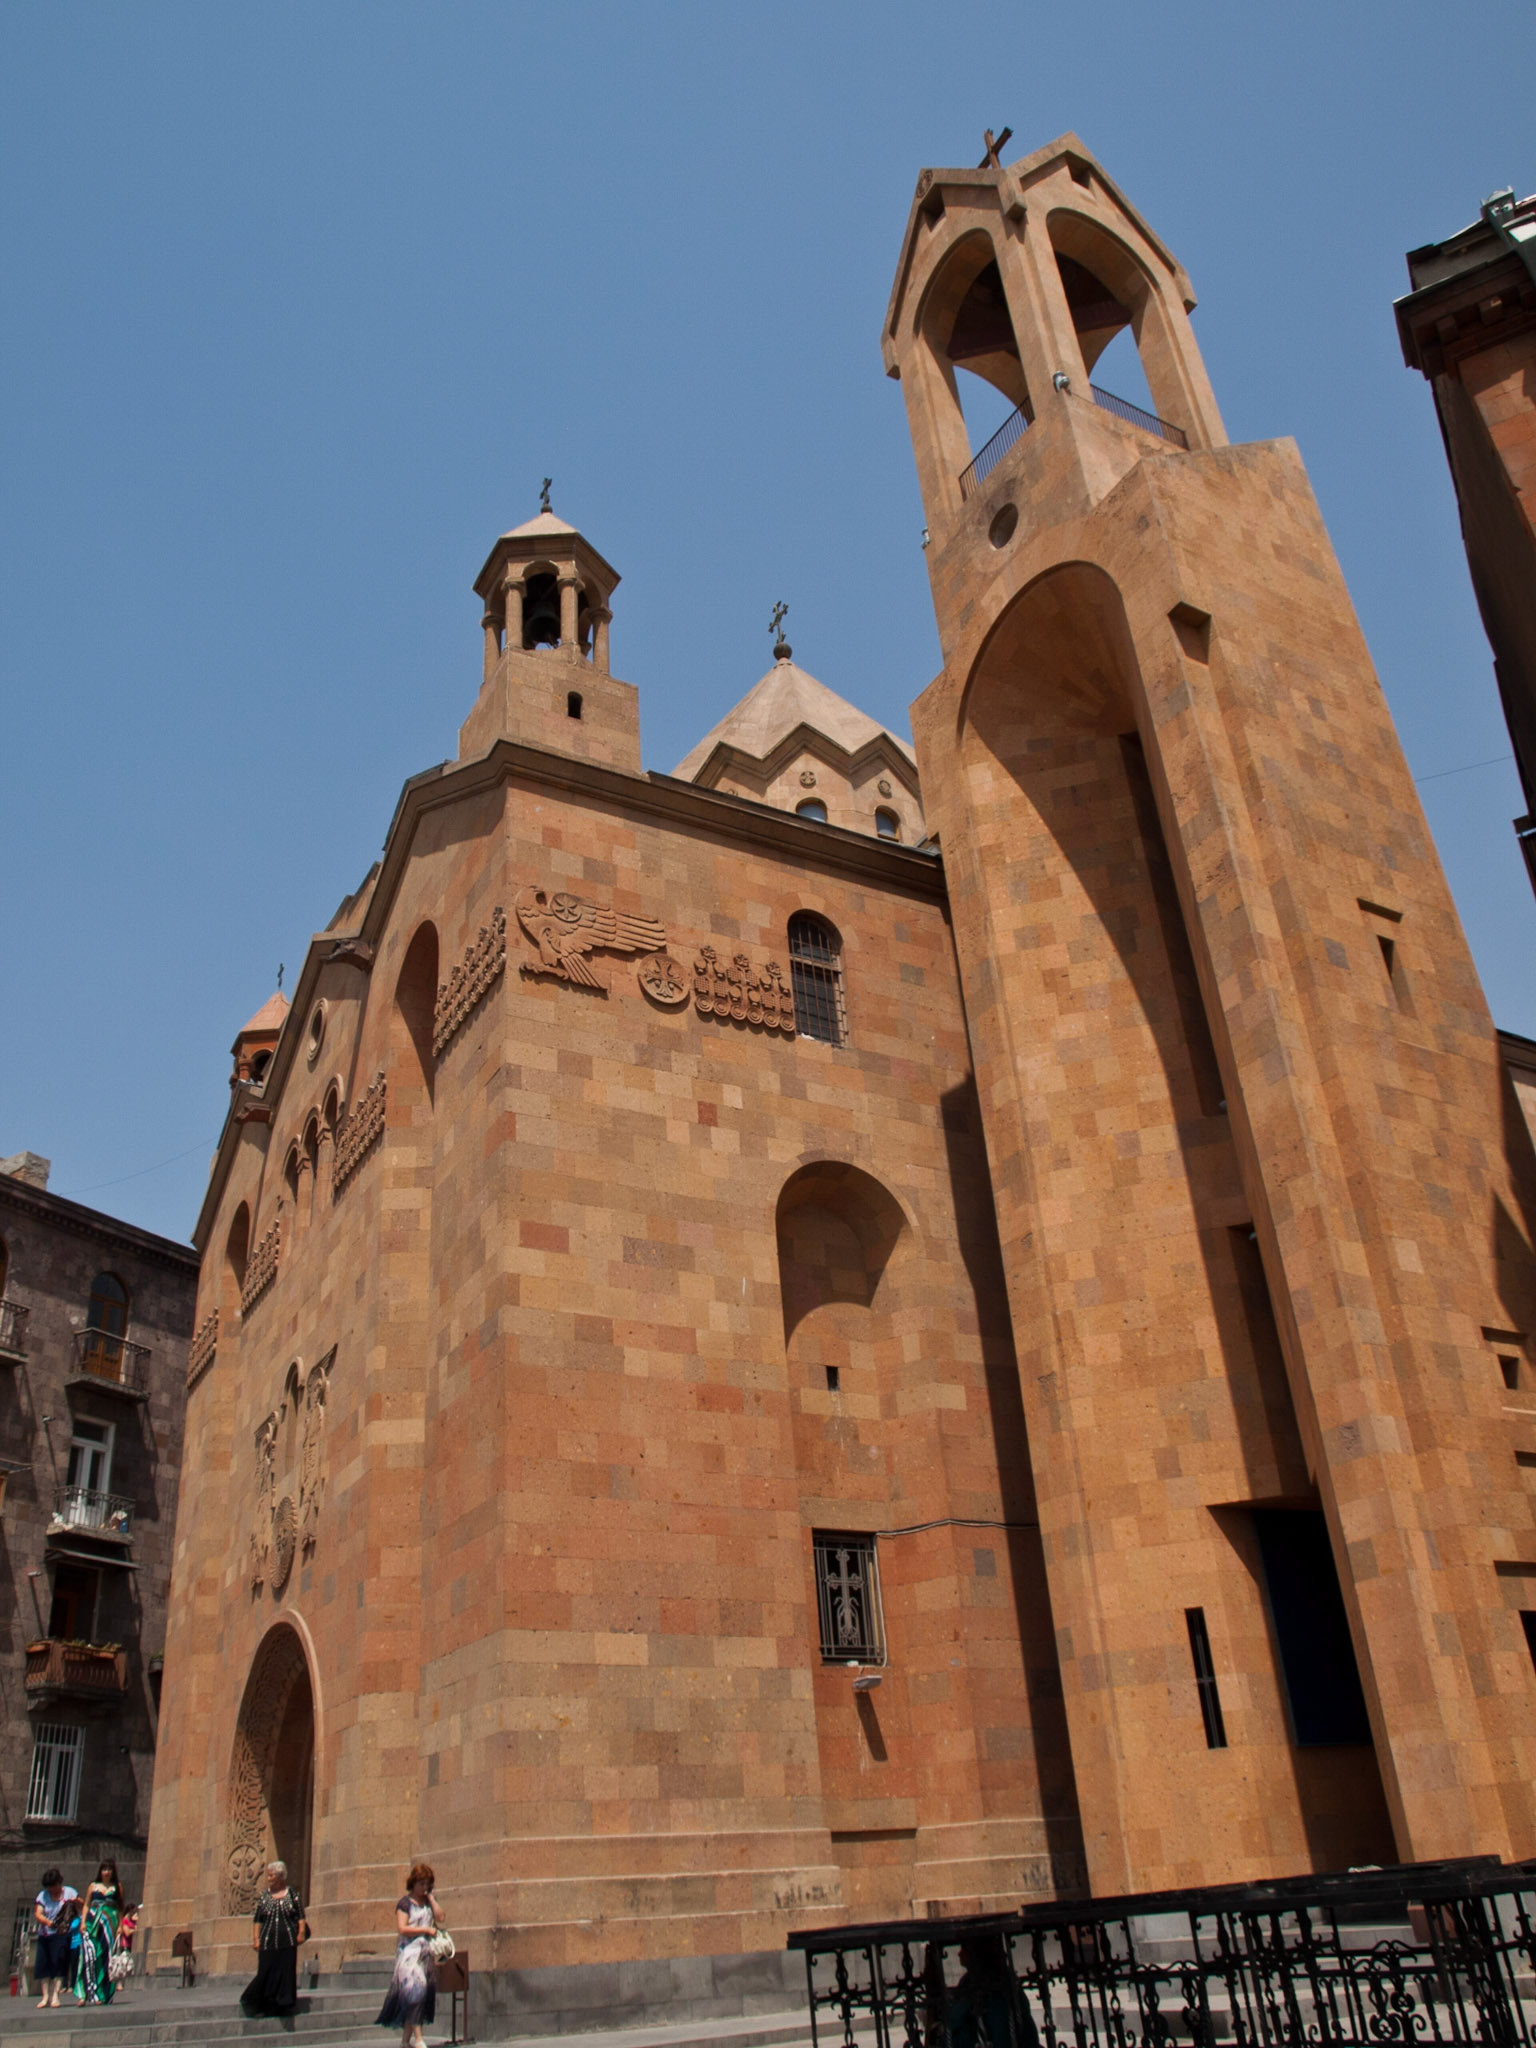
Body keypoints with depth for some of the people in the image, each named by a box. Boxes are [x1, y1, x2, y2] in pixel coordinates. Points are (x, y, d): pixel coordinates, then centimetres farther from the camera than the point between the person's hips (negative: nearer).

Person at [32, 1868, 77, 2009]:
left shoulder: (69, 1892, 3)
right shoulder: (42, 1895, 4)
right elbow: (37, 1914, -7)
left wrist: (75, 1901, -18)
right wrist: (47, 1922, -27)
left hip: (61, 1934, -2)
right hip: (44, 1935, 3)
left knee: (59, 1964, -8)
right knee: (42, 1965, 0)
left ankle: (55, 1996, -3)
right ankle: (45, 1996, 9)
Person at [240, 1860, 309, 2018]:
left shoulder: (292, 1894, 3)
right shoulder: (263, 1896, 9)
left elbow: (301, 1916, 4)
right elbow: (256, 1920, 7)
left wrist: (301, 1932, -7)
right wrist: (255, 1938, -2)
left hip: (287, 1942, -1)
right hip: (268, 1943, 1)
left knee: (285, 1973, -3)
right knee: (266, 1973, -3)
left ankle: (279, 2006, 7)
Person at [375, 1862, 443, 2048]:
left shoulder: (429, 1902, 14)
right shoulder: (405, 1903, -2)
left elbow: (440, 1917, 0)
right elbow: (402, 1928, -12)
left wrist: (431, 1897, 0)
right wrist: (426, 1930, -11)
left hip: (426, 1953, 6)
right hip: (409, 1952, -5)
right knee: (415, 1990, -17)